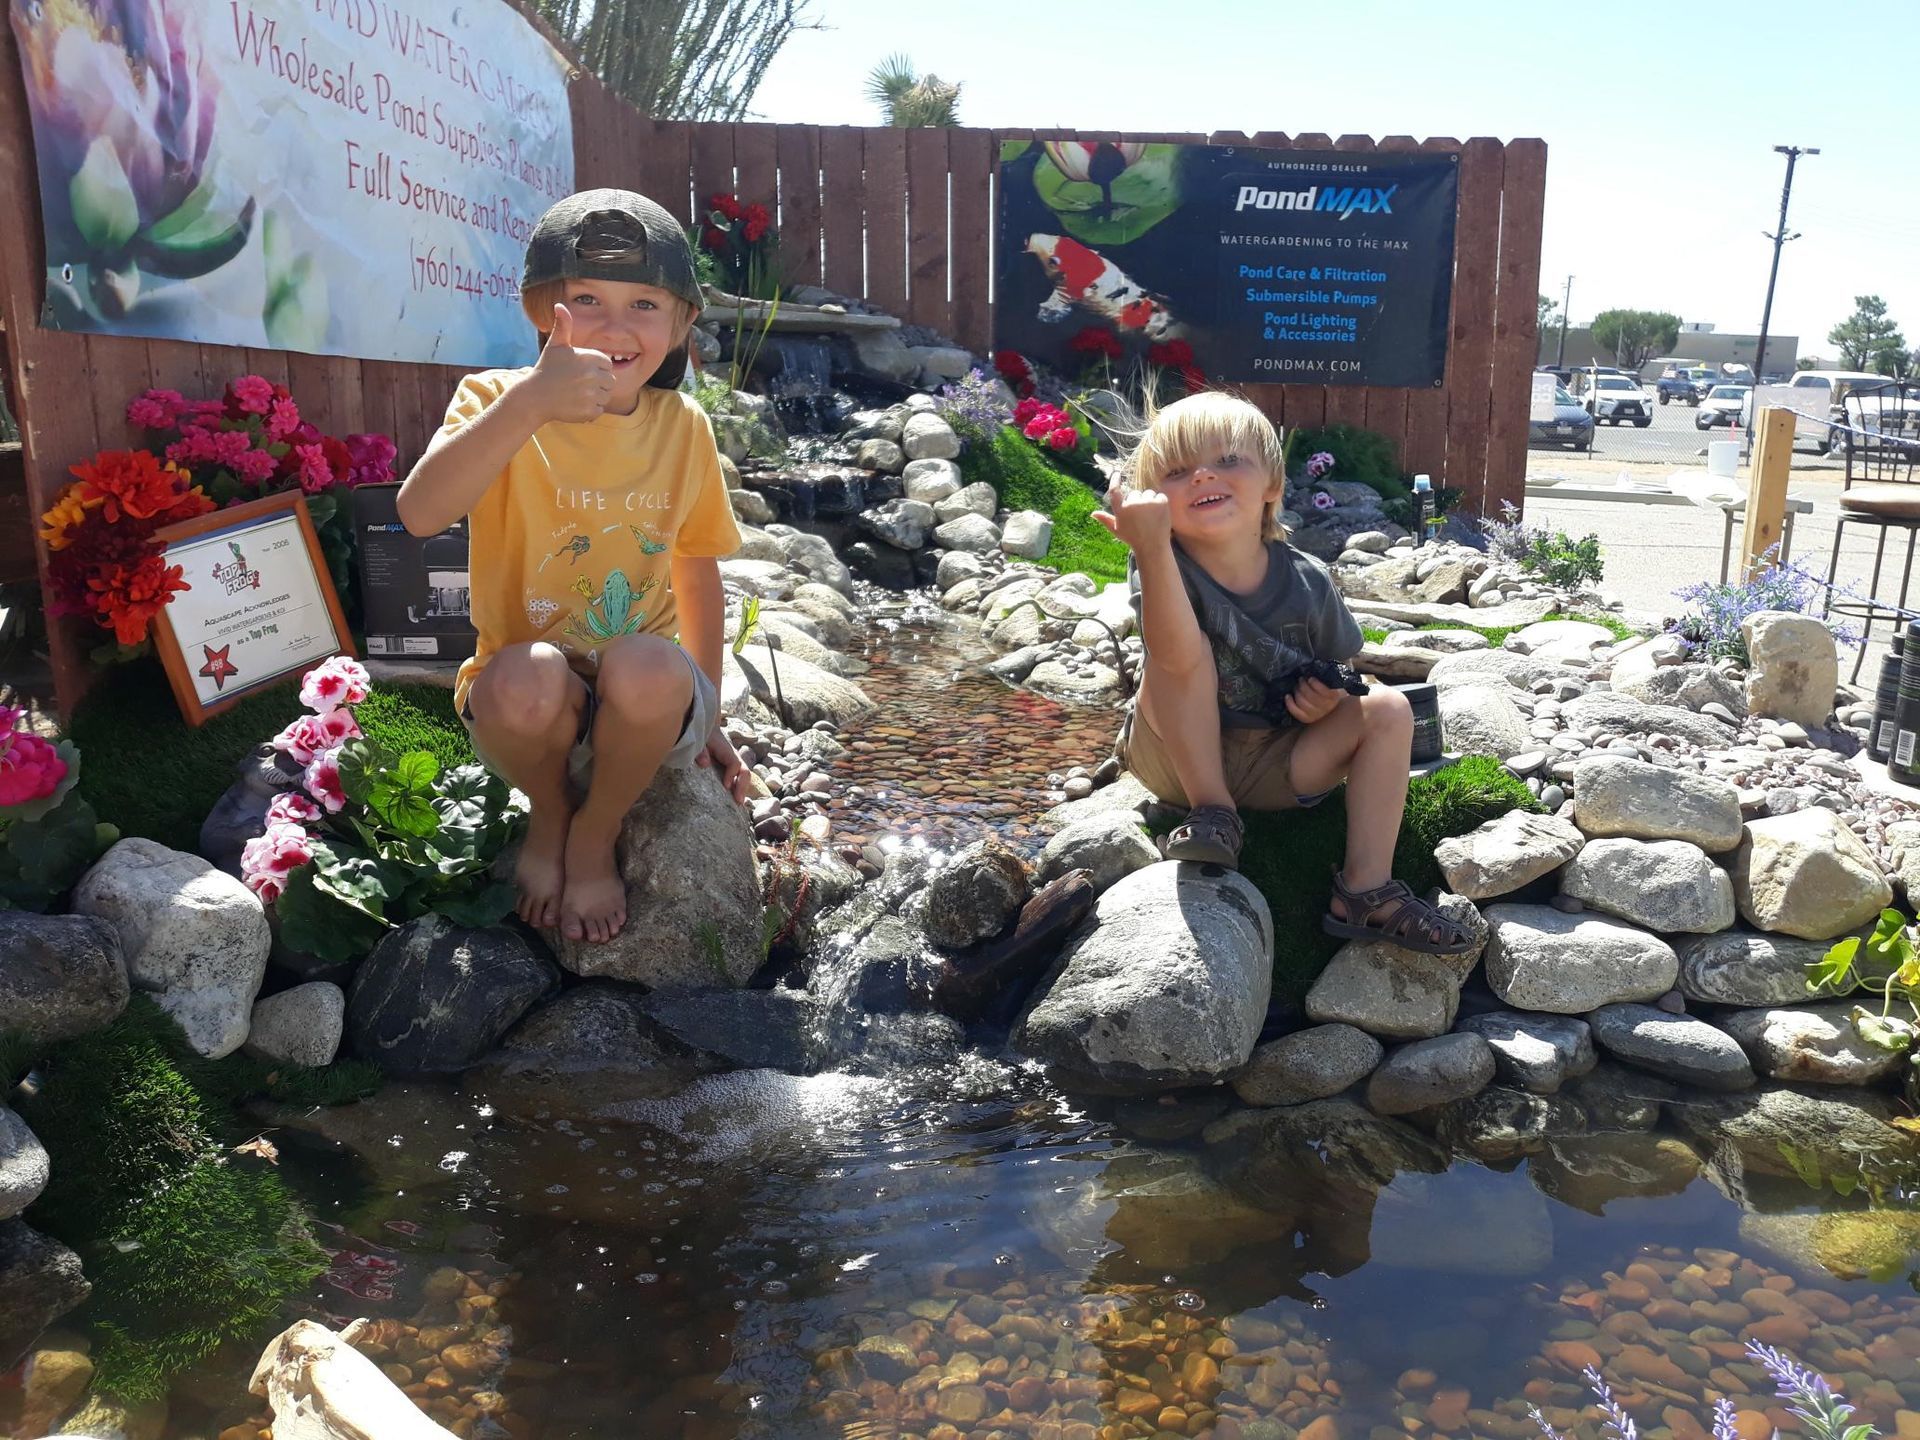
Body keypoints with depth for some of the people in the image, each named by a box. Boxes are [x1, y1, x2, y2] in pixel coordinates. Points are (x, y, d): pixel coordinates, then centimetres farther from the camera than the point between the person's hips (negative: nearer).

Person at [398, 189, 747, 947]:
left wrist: (704, 714, 13)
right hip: (526, 711, -1)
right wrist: (528, 403, -43)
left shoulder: (683, 428, -1)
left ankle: (595, 834, -2)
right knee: (525, 676, -36)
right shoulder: (499, 401, -10)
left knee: (647, 668, -33)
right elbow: (419, 513, -30)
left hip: (645, 709, 2)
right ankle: (547, 813, 0)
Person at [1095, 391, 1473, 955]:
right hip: (1181, 761, -3)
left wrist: (1328, 697, -17)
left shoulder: (1307, 583, -10)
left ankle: (1365, 888, -14)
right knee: (1189, 650, -27)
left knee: (1388, 708, -13)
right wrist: (1151, 544, -57)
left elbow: (1341, 672, 8)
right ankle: (1213, 816, -18)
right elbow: (1178, 659, -43)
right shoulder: (1165, 566, -20)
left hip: (1272, 771, 4)